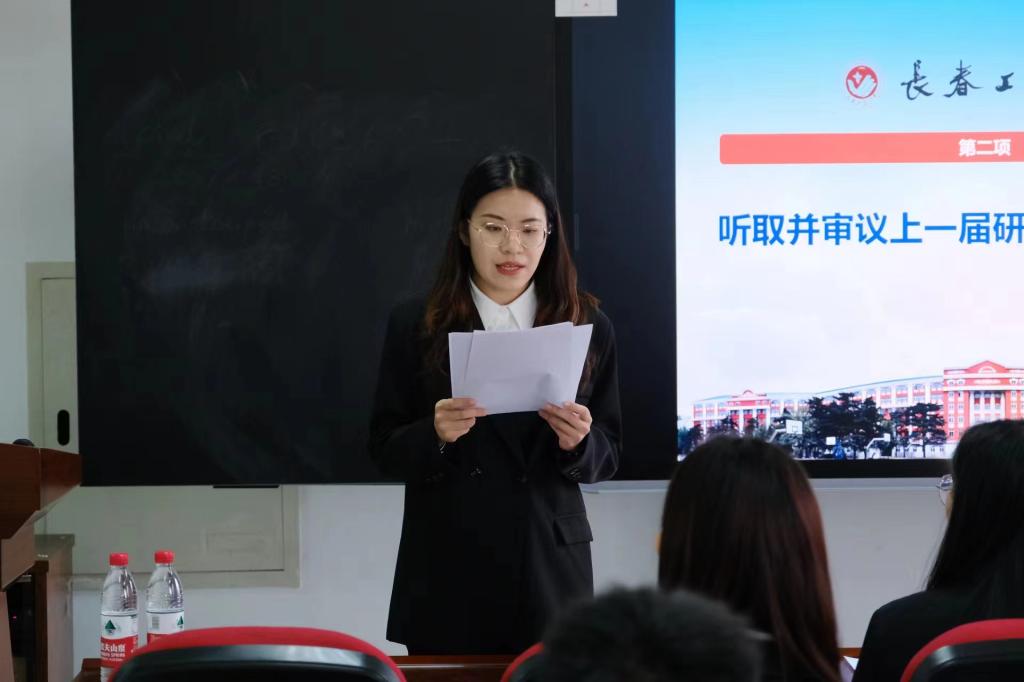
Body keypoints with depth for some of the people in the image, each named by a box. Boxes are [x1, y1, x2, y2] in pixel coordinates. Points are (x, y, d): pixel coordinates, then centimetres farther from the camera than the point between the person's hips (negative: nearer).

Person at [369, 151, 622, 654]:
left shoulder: (588, 326, 2)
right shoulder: (416, 325, -1)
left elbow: (607, 456, 5)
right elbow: (384, 449, 1)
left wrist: (578, 441, -16)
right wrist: (434, 434, -19)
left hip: (549, 569, 1)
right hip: (447, 572, -1)